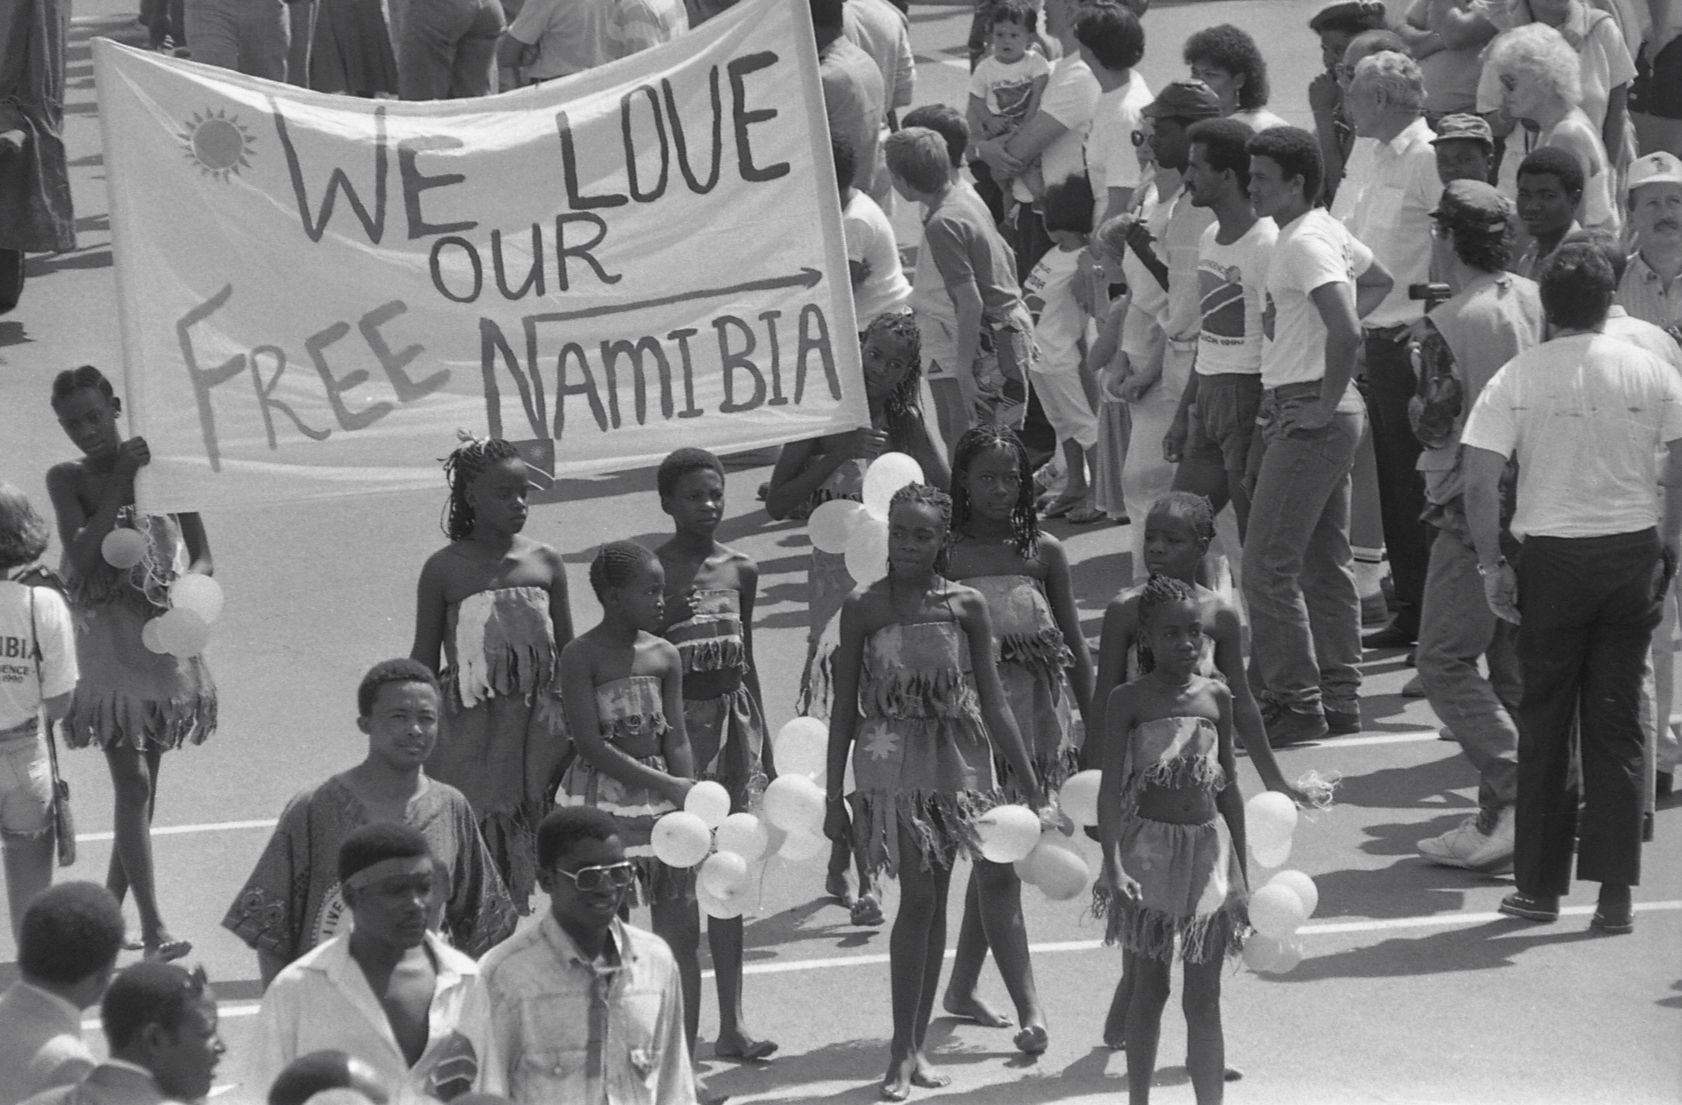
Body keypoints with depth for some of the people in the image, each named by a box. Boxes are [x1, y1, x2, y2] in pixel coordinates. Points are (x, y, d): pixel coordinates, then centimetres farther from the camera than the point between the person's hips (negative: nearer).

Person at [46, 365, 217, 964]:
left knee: (142, 786, 11)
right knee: (133, 784, -11)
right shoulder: (67, 479, -4)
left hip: (164, 639, 3)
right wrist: (120, 482, -18)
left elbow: (203, 557, 0)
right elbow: (81, 555, -17)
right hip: (110, 645, -3)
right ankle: (154, 927, -13)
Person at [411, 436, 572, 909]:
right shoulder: (445, 569, -3)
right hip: (470, 729, -2)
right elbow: (424, 662, 3)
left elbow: (569, 656, 11)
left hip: (536, 728, 2)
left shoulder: (544, 561, 4)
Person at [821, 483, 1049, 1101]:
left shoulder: (965, 606, 1)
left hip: (955, 764, 3)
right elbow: (845, 707, 2)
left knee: (933, 899, 8)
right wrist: (833, 795, 0)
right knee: (918, 896, -12)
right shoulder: (864, 608, -2)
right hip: (891, 765, -3)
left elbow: (991, 703, 5)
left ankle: (914, 1045, 16)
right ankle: (904, 1050, -5)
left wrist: (1030, 786, 3)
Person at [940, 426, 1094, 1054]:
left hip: (1036, 714, 4)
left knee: (996, 857, 14)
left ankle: (963, 986, 30)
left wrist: (1092, 727, 7)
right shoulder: (945, 556, -6)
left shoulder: (1043, 553, 2)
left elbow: (1074, 646, 8)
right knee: (997, 862, -8)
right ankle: (1029, 1007, -11)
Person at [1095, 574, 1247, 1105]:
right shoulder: (1129, 701, -6)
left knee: (1204, 998, 3)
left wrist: (1240, 873, 10)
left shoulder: (1216, 696, 4)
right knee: (1149, 990, 6)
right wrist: (1114, 865, -22)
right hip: (1150, 846, -2)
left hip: (1207, 845, 2)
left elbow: (1229, 787, 10)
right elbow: (1111, 788, -10)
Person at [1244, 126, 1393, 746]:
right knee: (1326, 561, 14)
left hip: (1308, 417, -11)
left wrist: (1325, 405, -21)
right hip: (1304, 410, 11)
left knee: (1268, 565, -9)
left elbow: (1346, 331, -29)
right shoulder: (1327, 232, 13)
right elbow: (1379, 282, 31)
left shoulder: (1306, 244, -17)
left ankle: (1295, 702, -7)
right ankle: (1339, 698, 19)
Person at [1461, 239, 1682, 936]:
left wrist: (1492, 565, -2)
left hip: (1553, 556, -1)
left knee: (1545, 725, 10)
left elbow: (1480, 483, -11)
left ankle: (1540, 886, 14)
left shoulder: (1517, 378, -4)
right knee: (1617, 725, 6)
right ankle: (1614, 892, 2)